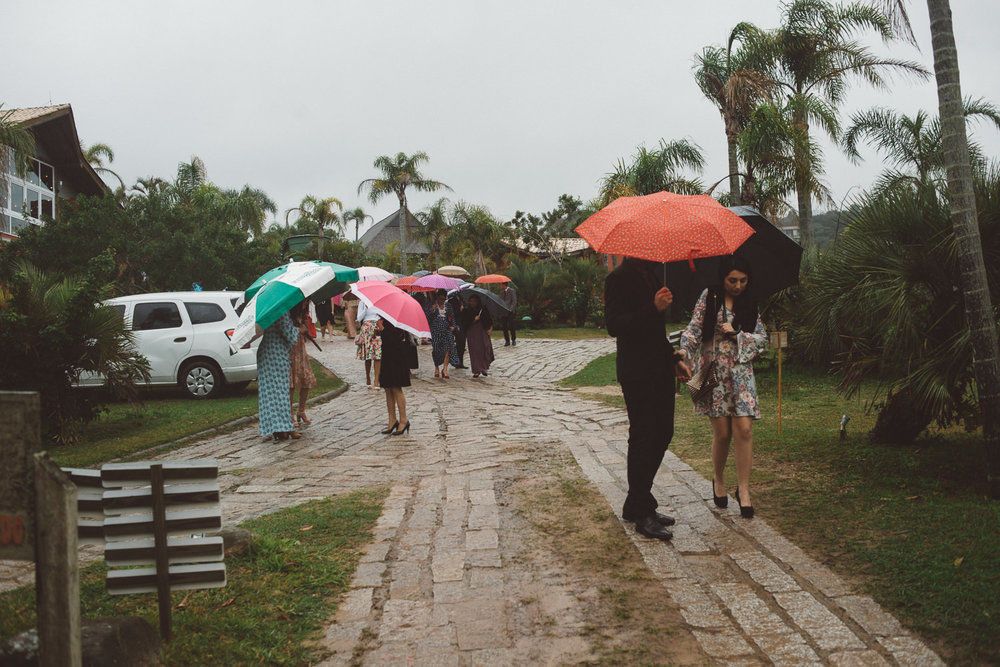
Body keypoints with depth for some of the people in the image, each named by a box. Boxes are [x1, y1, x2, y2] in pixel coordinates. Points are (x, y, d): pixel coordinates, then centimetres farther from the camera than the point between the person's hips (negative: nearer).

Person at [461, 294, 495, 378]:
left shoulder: (483, 310, 2)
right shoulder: (466, 311, 3)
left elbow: (489, 320, 7)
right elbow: (464, 323, -2)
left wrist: (490, 328, -8)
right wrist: (474, 320, -13)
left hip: (482, 332, 0)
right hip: (471, 334, 0)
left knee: (485, 348, -10)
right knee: (474, 351, -2)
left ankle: (484, 368, 7)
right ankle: (476, 371, 4)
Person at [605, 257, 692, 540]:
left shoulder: (651, 275, 18)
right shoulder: (620, 278, -11)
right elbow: (614, 326, -21)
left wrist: (674, 359, 17)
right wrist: (654, 308, -27)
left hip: (660, 370, 9)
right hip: (637, 373, -9)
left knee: (662, 433, 11)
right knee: (643, 437, -4)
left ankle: (637, 505, 22)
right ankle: (641, 512, 7)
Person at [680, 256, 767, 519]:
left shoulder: (749, 304, 8)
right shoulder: (709, 298, 1)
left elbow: (762, 339, 6)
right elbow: (693, 329, -5)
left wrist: (736, 334, -9)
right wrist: (684, 351, -22)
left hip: (741, 371, 2)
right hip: (713, 370, -2)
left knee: (744, 429, -9)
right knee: (722, 433, 1)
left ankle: (743, 490, 1)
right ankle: (719, 481, 26)